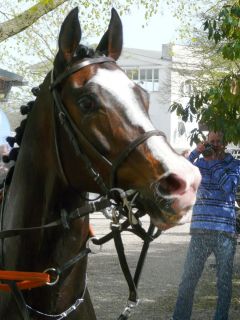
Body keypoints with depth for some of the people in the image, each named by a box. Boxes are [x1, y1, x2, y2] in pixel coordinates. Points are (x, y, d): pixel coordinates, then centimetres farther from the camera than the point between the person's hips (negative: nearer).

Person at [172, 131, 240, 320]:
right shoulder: (199, 163, 10)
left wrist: (214, 162, -9)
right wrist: (195, 154, -11)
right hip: (200, 231, 1)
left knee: (224, 281, 4)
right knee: (189, 278, -1)